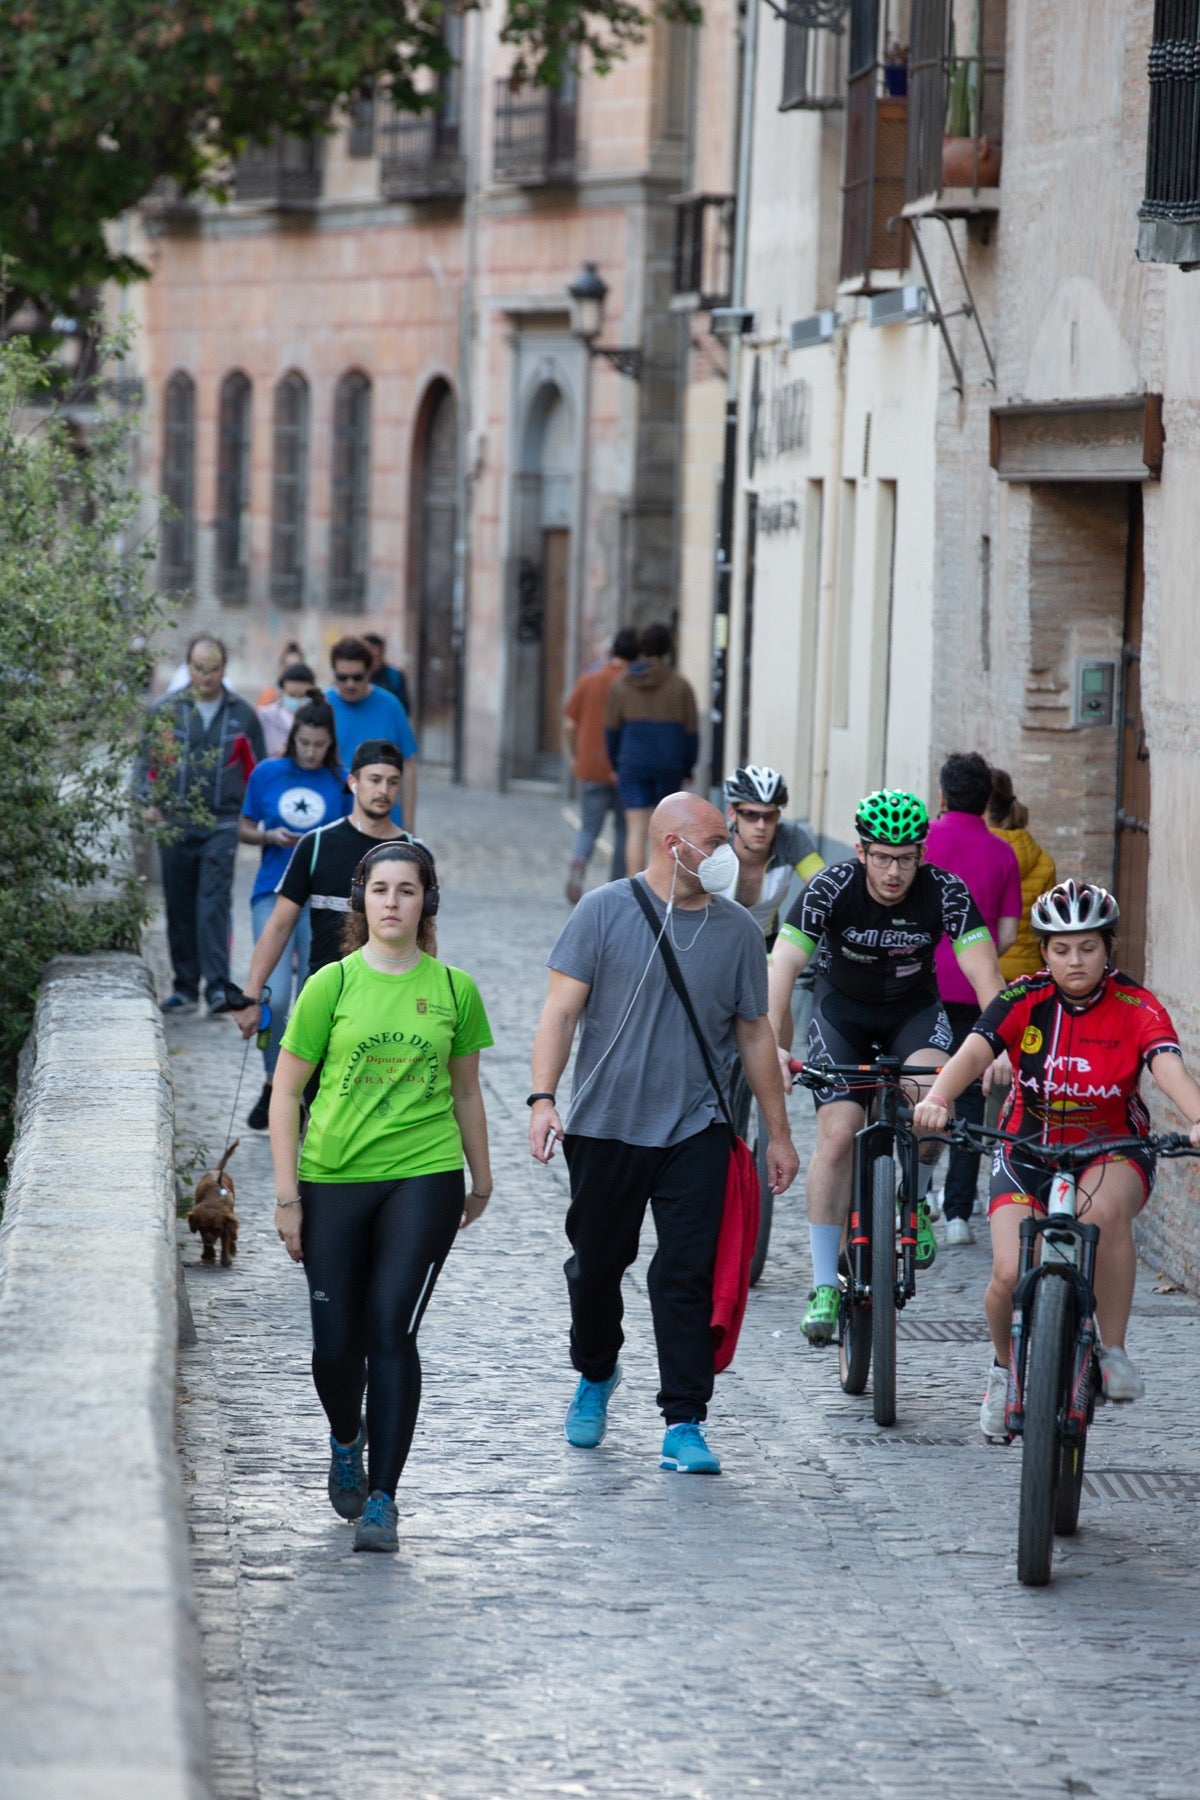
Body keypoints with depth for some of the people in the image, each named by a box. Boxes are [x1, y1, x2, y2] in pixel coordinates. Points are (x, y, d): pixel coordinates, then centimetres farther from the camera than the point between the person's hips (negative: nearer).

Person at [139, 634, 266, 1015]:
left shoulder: (242, 715, 7)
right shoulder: (165, 711, 7)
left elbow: (256, 769, 13)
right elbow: (148, 760, 13)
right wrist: (151, 801, -3)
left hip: (222, 824, -2)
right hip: (176, 823, 2)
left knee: (215, 902, -13)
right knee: (180, 908, 6)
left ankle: (218, 985, -16)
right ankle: (185, 986, 15)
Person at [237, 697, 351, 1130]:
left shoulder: (341, 782, 3)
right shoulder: (267, 774, 4)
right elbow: (244, 829, 11)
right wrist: (270, 837, -8)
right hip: (274, 894, 0)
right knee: (274, 996, -14)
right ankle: (273, 1081, 7)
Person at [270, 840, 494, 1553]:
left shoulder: (453, 989, 4)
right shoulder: (332, 986, -1)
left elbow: (465, 1092, 17)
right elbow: (286, 1093, 2)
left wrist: (481, 1183, 23)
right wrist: (287, 1197, -3)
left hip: (424, 1179, 0)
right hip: (333, 1180, 0)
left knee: (391, 1331, -10)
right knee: (337, 1340, 3)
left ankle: (383, 1500, -6)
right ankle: (345, 1443, 36)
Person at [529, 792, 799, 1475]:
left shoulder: (738, 930, 6)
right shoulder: (605, 911, -2)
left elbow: (755, 1034, 13)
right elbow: (562, 1010, -4)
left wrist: (779, 1133, 14)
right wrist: (544, 1097, -15)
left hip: (695, 1132, 1)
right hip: (605, 1128, -1)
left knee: (688, 1276, -7)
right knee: (597, 1265, 12)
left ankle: (684, 1424, -5)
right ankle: (597, 1375, 39)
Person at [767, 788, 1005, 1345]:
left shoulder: (945, 892, -24)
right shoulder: (832, 888, -26)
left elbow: (984, 973, -30)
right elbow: (783, 967, -33)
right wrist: (774, 1045, -48)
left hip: (914, 1010, 0)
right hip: (842, 1009, 0)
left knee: (930, 1089, -31)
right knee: (837, 1137, -15)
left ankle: (914, 1203, -2)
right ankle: (824, 1288, -7)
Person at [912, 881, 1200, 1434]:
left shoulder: (1135, 1007, -11)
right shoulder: (1024, 1000, -9)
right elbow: (973, 1052, -25)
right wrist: (936, 1100, -46)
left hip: (1112, 1152, -1)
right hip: (1029, 1152, 1)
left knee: (1104, 1208, -37)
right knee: (1010, 1274, -18)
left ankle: (1113, 1352, -19)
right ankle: (1004, 1367, 17)